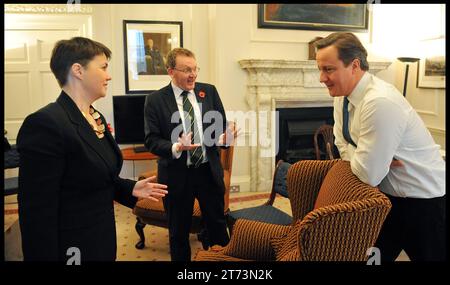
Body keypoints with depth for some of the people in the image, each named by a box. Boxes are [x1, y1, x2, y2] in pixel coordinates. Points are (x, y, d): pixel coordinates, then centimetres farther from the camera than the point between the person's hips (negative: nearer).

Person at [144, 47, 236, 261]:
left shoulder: (209, 91, 2)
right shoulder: (155, 100, -6)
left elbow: (220, 126, 4)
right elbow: (151, 140, -8)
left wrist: (224, 137, -19)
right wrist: (176, 147, -26)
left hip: (209, 171, 2)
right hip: (177, 174, -2)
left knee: (218, 225, 17)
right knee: (178, 231, 14)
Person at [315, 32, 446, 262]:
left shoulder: (380, 102, -31)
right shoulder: (342, 96, -4)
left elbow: (368, 175, -28)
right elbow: (343, 147, 4)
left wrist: (359, 157, -9)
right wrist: (366, 157, -15)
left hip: (423, 202, -7)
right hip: (388, 196, 7)